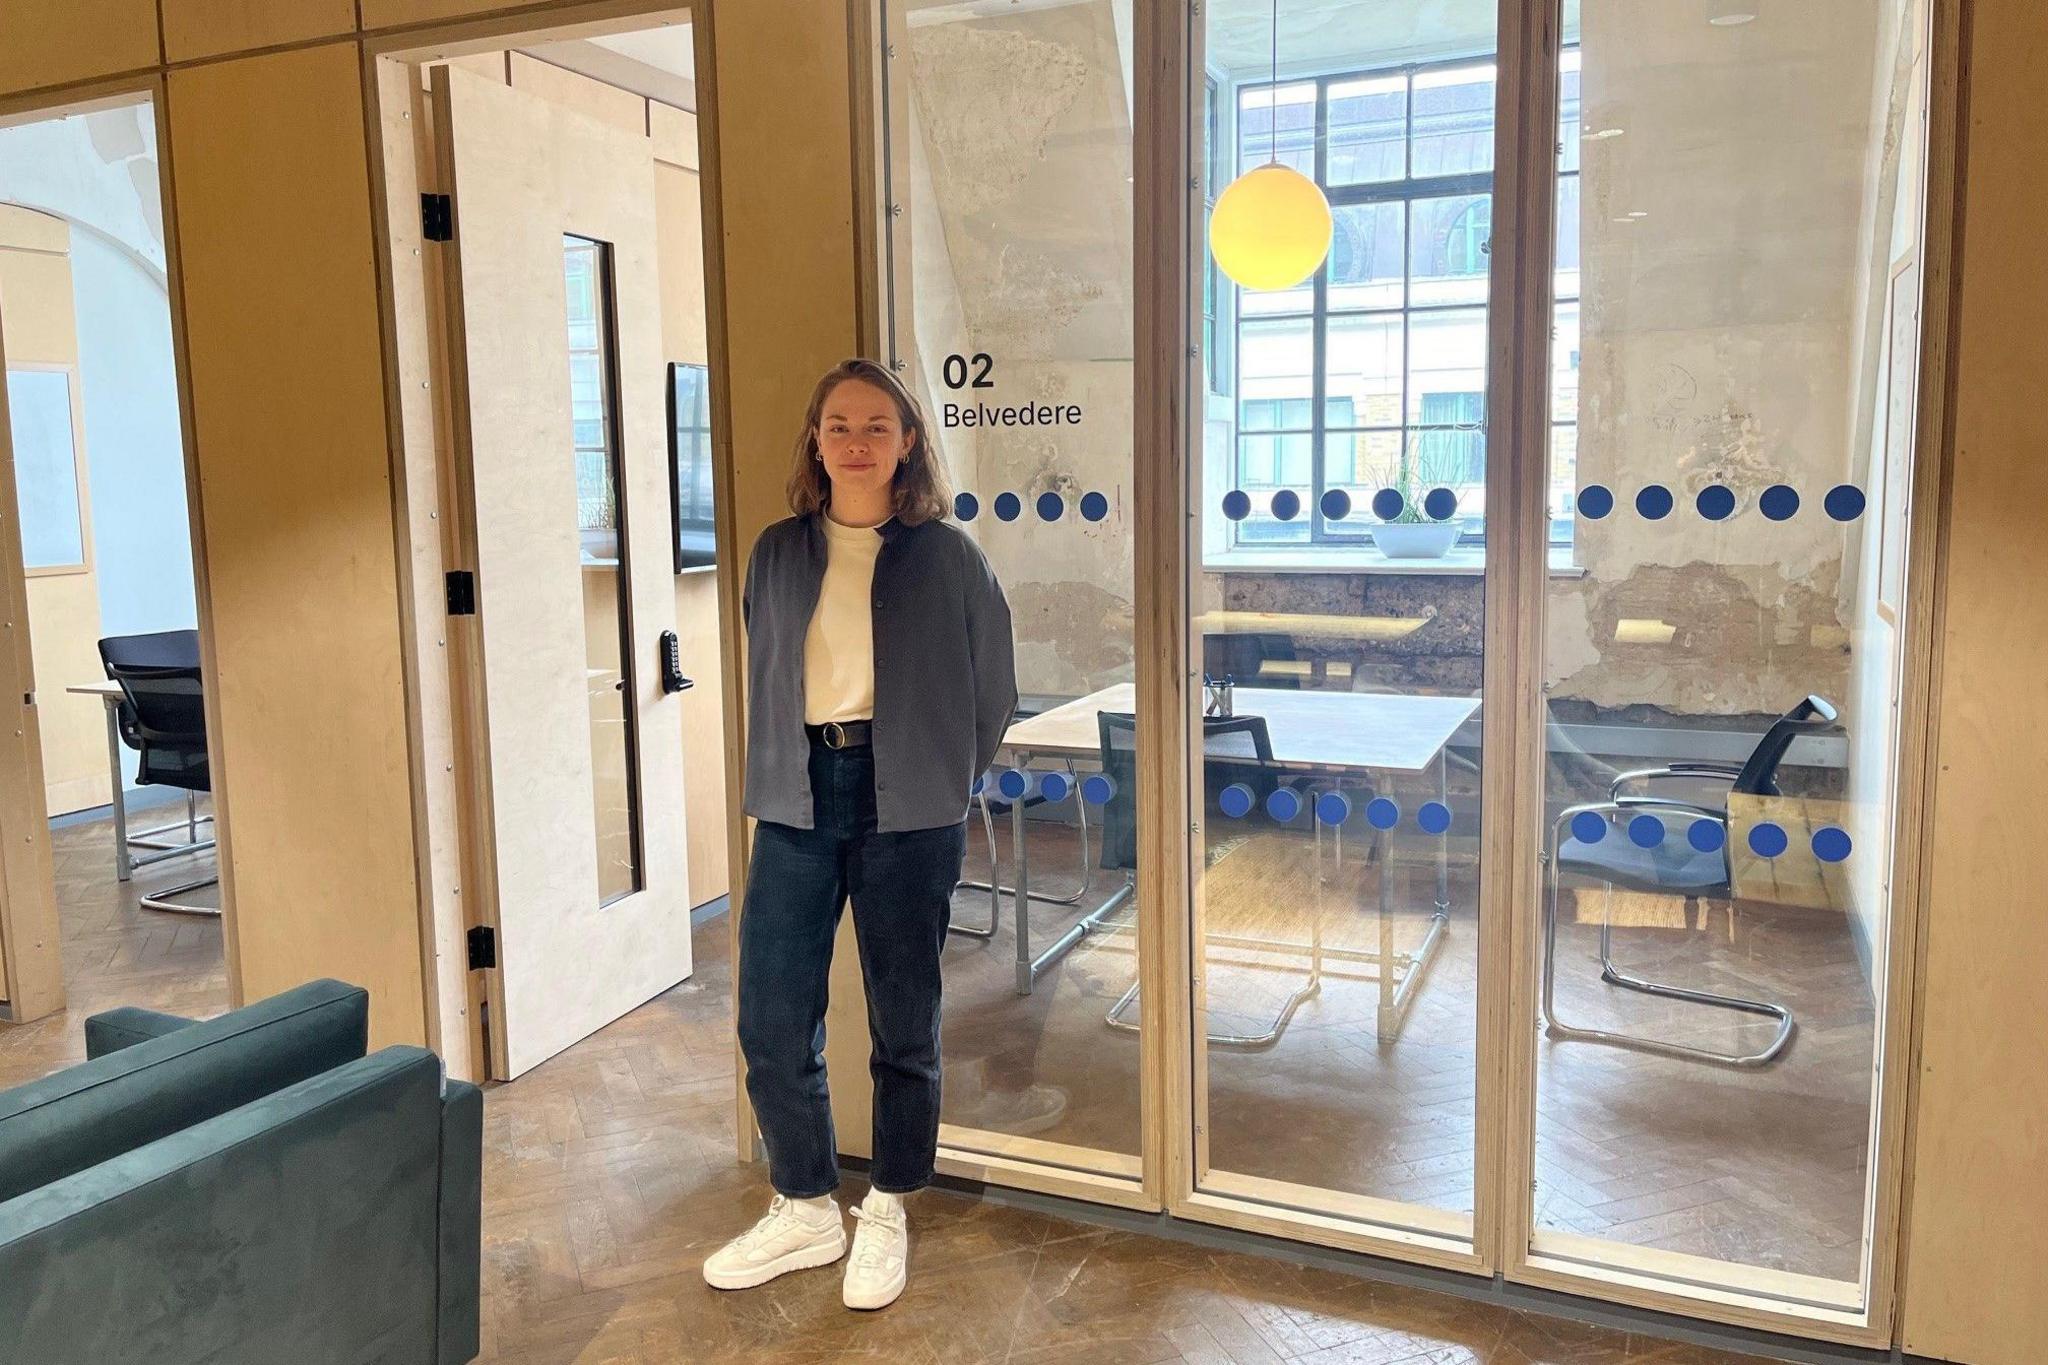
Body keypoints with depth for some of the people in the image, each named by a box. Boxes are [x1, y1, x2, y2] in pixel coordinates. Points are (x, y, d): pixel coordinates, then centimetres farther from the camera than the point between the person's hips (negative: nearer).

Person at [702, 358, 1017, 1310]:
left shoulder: (947, 556, 0)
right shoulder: (777, 554, 7)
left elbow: (994, 691, 6)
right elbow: (762, 679, 16)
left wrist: (939, 784, 8)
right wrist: (774, 782, 11)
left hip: (907, 810, -2)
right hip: (797, 803, 3)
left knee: (904, 1021, 8)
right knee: (771, 1022, 4)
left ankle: (886, 1214, 28)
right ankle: (805, 1211, 26)